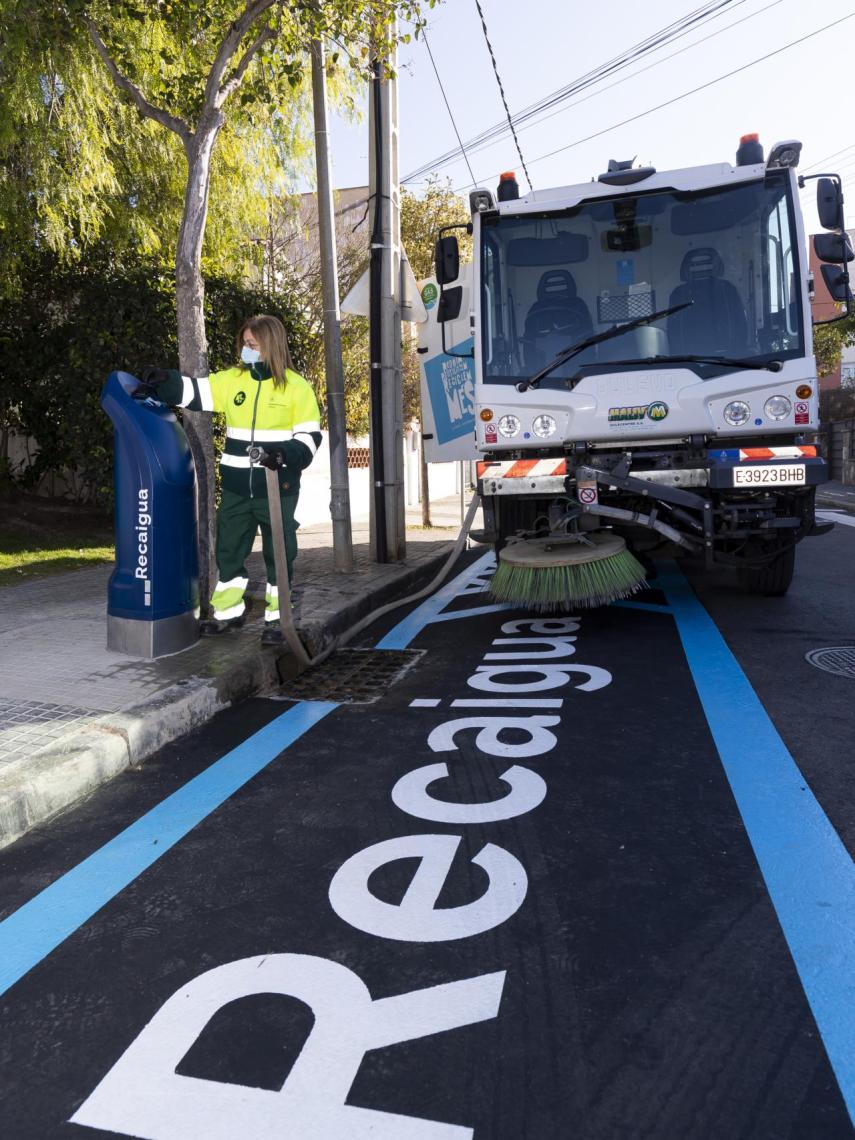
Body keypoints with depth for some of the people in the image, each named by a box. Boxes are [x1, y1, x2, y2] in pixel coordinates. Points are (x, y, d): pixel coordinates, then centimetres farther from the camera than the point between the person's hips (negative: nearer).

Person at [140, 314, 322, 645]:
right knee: (229, 549, 12)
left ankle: (276, 618, 19)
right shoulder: (232, 380, 6)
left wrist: (283, 454, -21)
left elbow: (309, 437, -4)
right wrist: (163, 381, -17)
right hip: (236, 487, 4)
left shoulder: (297, 387, -4)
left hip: (278, 487, -4)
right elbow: (192, 392, 1)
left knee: (278, 552, 6)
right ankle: (228, 611, 28)